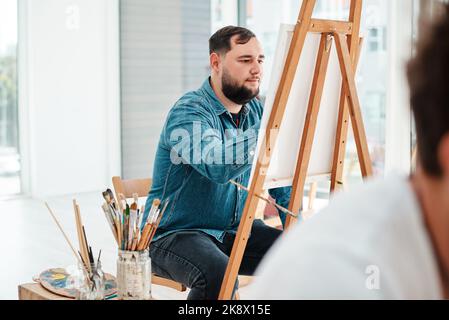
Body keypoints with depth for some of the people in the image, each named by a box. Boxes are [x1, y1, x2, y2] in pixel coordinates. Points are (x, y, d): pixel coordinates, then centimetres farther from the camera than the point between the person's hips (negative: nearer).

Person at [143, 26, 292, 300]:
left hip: (235, 231, 7)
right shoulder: (188, 112, -18)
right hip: (177, 234, -7)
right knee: (219, 276, -35)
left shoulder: (257, 110, 5)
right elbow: (218, 165, -37)